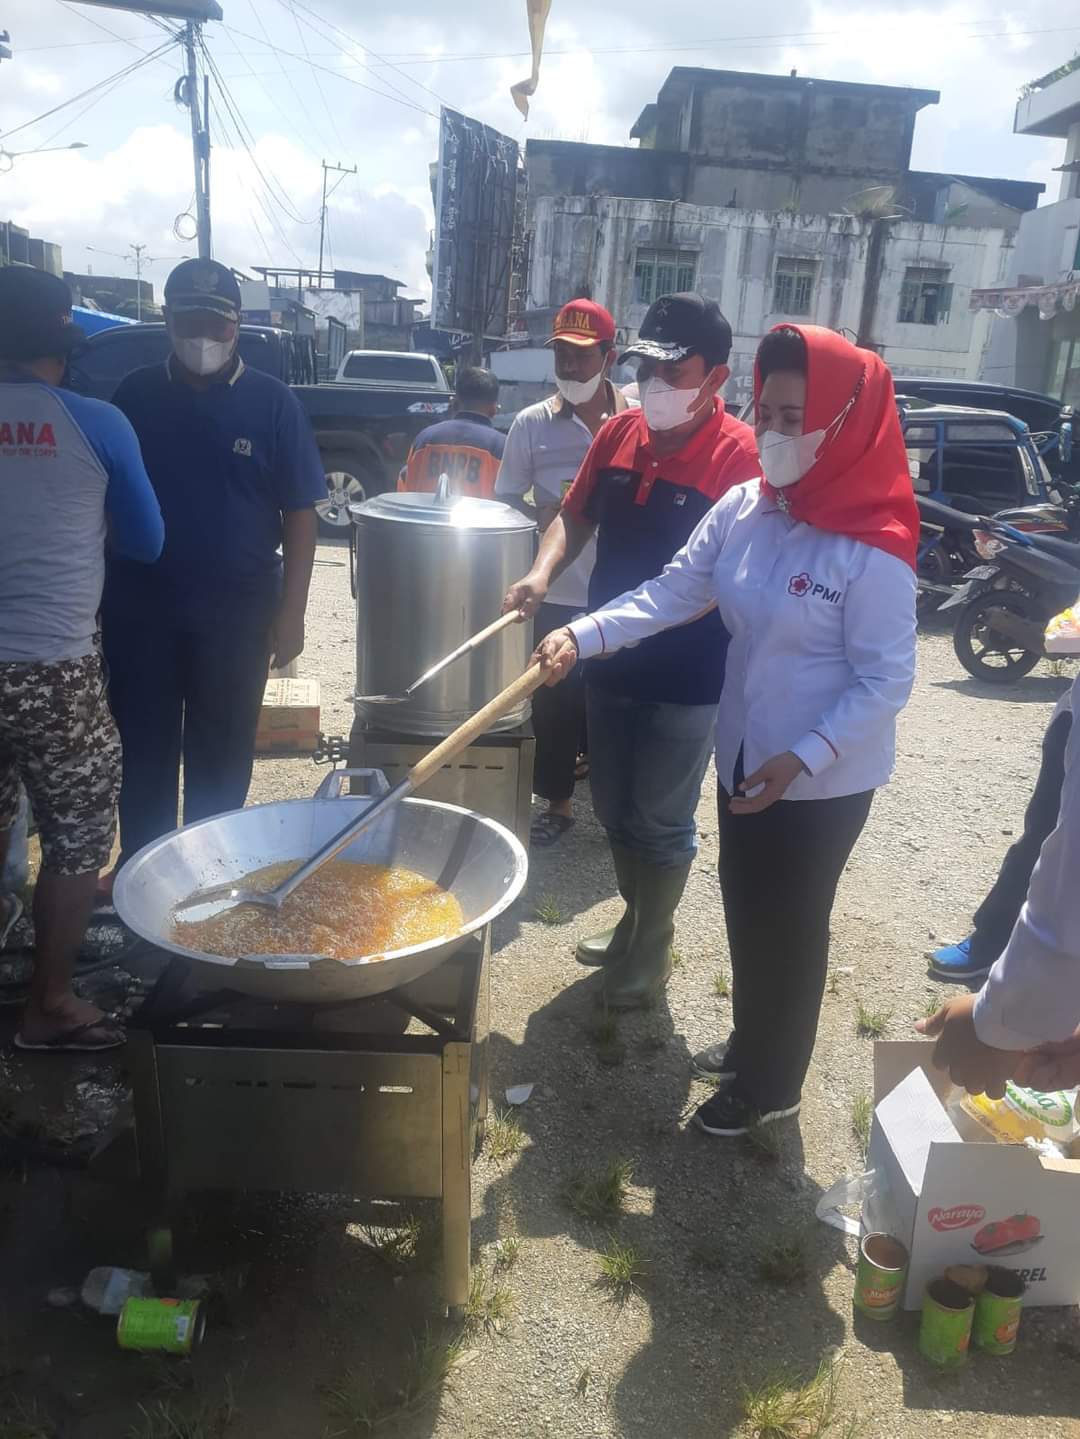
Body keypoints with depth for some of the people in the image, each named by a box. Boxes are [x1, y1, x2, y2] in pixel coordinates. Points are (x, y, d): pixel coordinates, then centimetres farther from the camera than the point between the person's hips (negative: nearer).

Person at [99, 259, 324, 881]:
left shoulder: (272, 402, -3)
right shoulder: (136, 394, 2)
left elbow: (300, 514, -3)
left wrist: (291, 611, -8)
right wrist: (98, 592, 4)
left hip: (236, 614, -1)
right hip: (139, 608, 2)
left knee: (221, 754, 11)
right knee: (144, 748, 12)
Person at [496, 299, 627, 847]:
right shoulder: (532, 423, 0)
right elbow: (504, 501, 5)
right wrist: (544, 515, -10)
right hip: (555, 593, 1)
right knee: (554, 702, 7)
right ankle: (558, 803, 25)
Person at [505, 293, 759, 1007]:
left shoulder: (741, 455, -17)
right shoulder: (619, 433, 1)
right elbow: (576, 517, 11)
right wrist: (543, 572, -8)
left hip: (685, 677, -6)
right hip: (610, 663, 6)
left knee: (661, 824, 9)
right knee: (615, 811, 20)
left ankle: (652, 954, 30)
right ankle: (635, 922, 42)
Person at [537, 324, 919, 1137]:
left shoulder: (872, 550, -22)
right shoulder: (744, 509, -4)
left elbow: (886, 681, -19)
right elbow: (672, 593, -4)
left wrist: (802, 758, -26)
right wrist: (583, 636, -17)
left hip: (823, 779, -6)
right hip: (745, 755, 6)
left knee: (789, 928, 11)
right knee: (746, 912, 21)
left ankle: (772, 1087, 34)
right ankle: (749, 1046, 46)